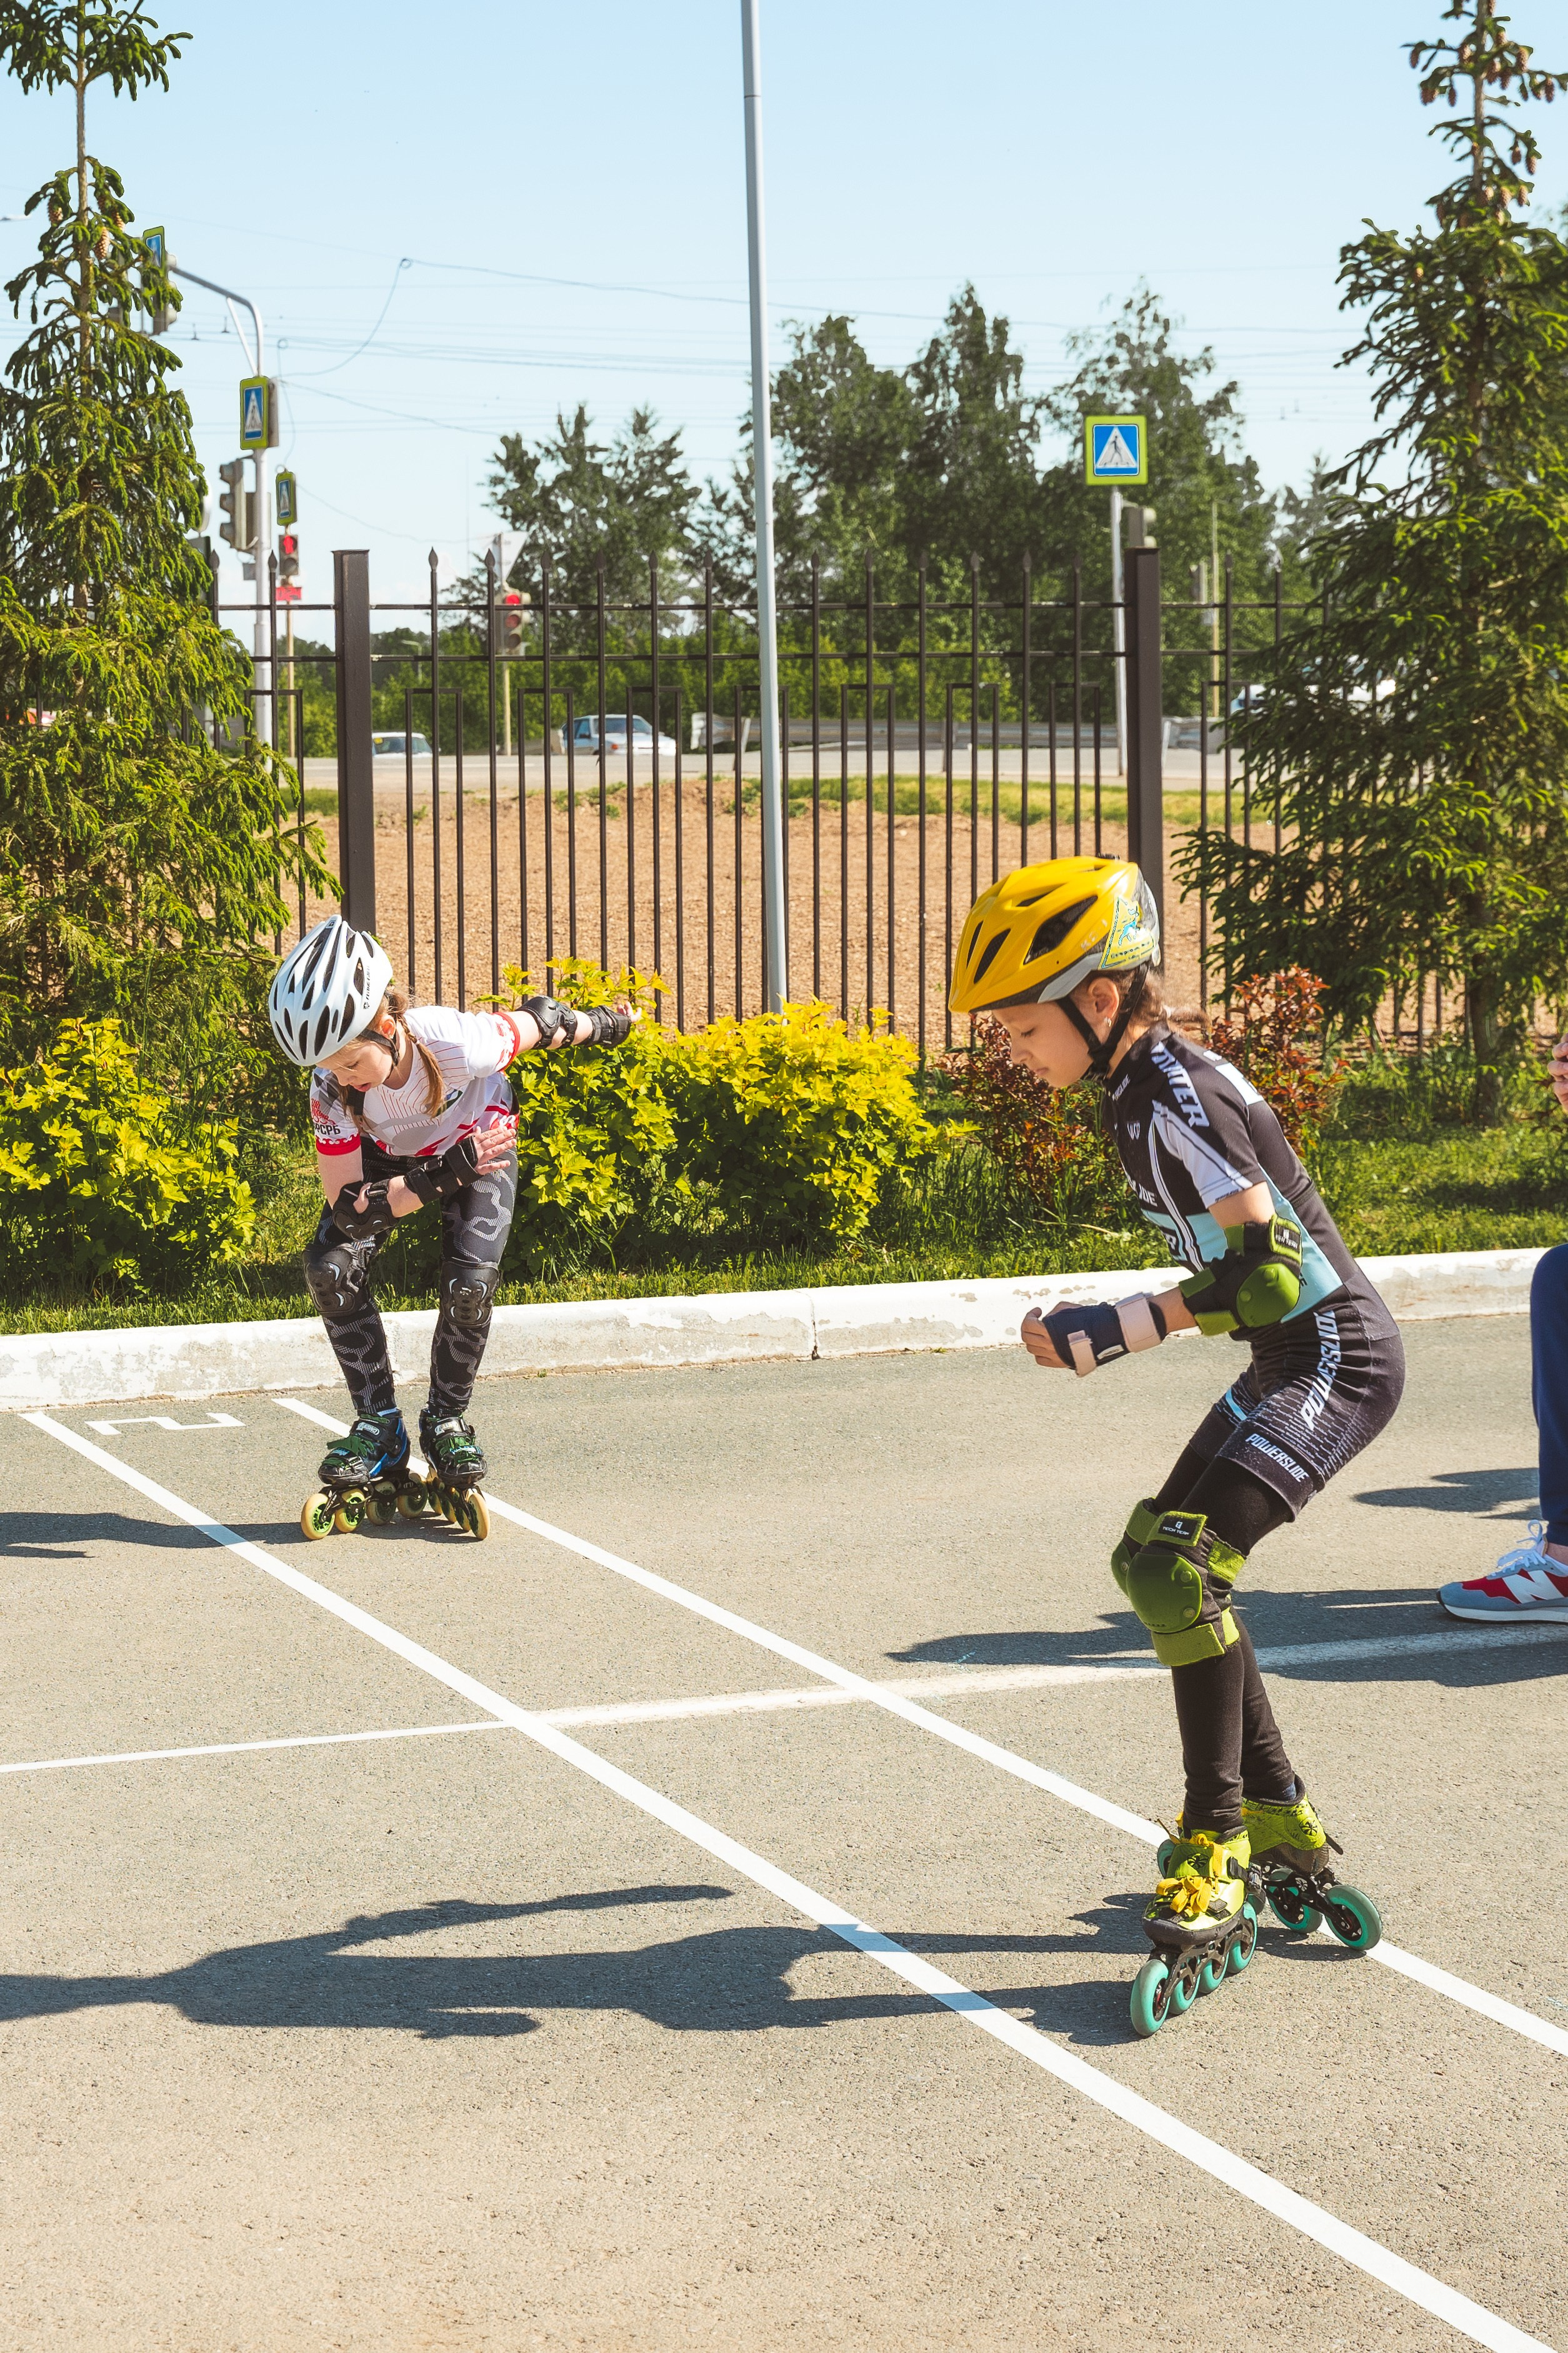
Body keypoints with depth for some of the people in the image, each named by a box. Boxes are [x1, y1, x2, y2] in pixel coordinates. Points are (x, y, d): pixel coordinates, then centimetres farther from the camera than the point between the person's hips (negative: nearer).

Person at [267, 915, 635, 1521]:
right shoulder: (330, 1090, -34)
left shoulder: (457, 1042, -41)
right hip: (386, 1156, 2)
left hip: (476, 1139, -2)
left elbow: (537, 1023, -19)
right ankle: (380, 1429, -5)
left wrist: (602, 1025, 3)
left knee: (470, 1282, -22)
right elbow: (349, 1209, -32)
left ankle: (447, 1420, 3)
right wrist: (445, 1175, -45)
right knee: (332, 1269, -20)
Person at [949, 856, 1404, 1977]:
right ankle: (1280, 1815, 21)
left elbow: (1270, 1272, -26)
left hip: (1332, 1357, -11)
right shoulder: (1159, 1078, 8)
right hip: (1301, 1354, 11)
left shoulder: (1169, 1099, -22)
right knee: (1158, 1560, 12)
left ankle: (1218, 1836, -9)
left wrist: (1120, 1327, -25)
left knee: (1180, 1570, -20)